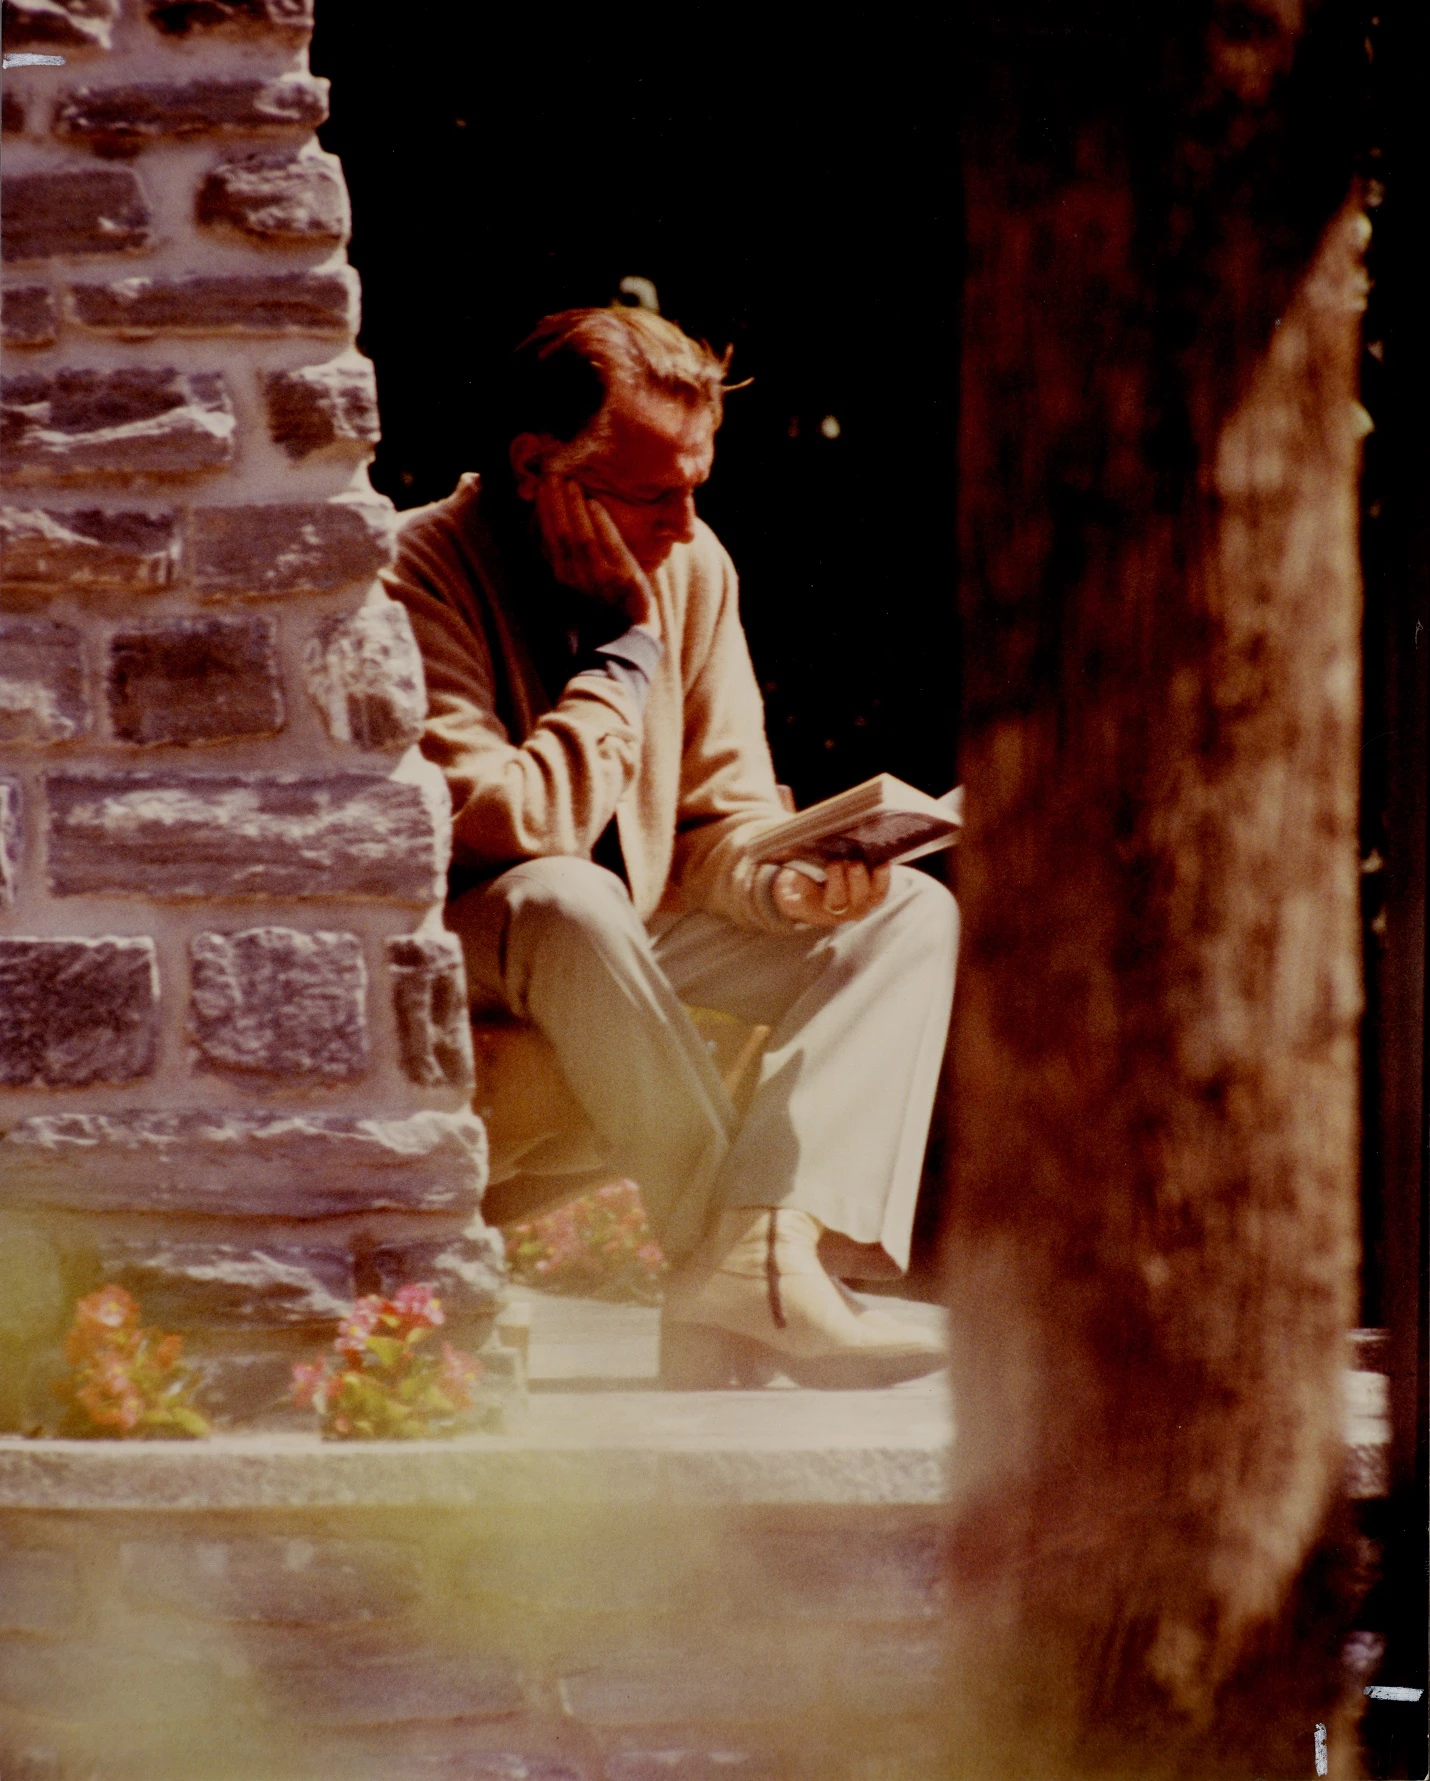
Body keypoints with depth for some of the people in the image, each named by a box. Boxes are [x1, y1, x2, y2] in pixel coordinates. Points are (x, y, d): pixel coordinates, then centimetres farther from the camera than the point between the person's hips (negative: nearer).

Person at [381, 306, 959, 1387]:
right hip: (459, 953, -7)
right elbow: (510, 828, -30)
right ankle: (756, 1283, -32)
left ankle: (774, 1242, -32)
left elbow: (724, 823, 5)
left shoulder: (691, 566, 1)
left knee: (914, 914, -9)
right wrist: (629, 643, -21)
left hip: (637, 947, 7)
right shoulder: (421, 574, -19)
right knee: (565, 902, -40)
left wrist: (790, 883, -19)